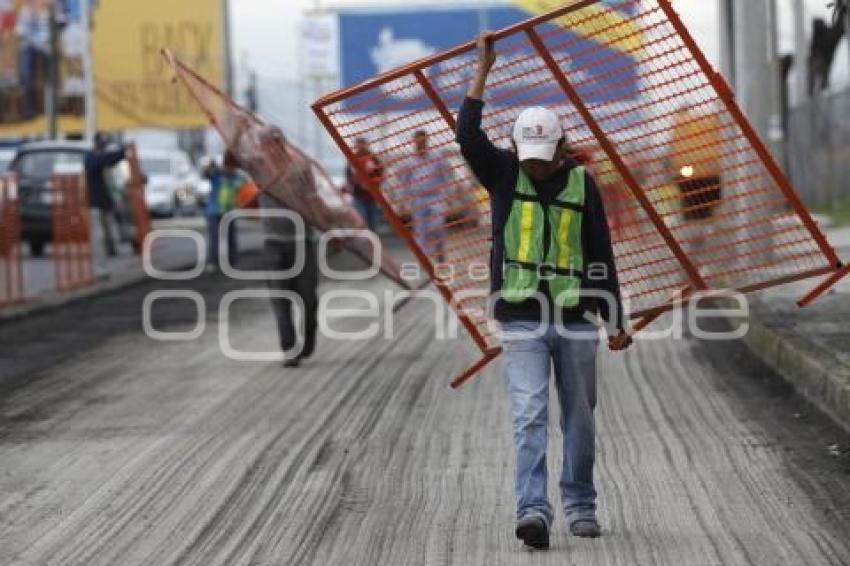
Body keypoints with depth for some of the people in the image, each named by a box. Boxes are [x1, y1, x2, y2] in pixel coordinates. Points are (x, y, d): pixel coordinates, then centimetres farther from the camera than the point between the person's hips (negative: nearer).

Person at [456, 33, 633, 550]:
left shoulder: (581, 183, 4)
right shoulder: (503, 174, 4)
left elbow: (600, 256, 6)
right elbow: (468, 136, -14)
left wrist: (616, 320, 4)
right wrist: (483, 70, -14)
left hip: (576, 321, 2)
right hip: (522, 322, -1)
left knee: (580, 420, 10)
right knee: (530, 416, -12)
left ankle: (581, 506, 23)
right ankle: (533, 509, -19)